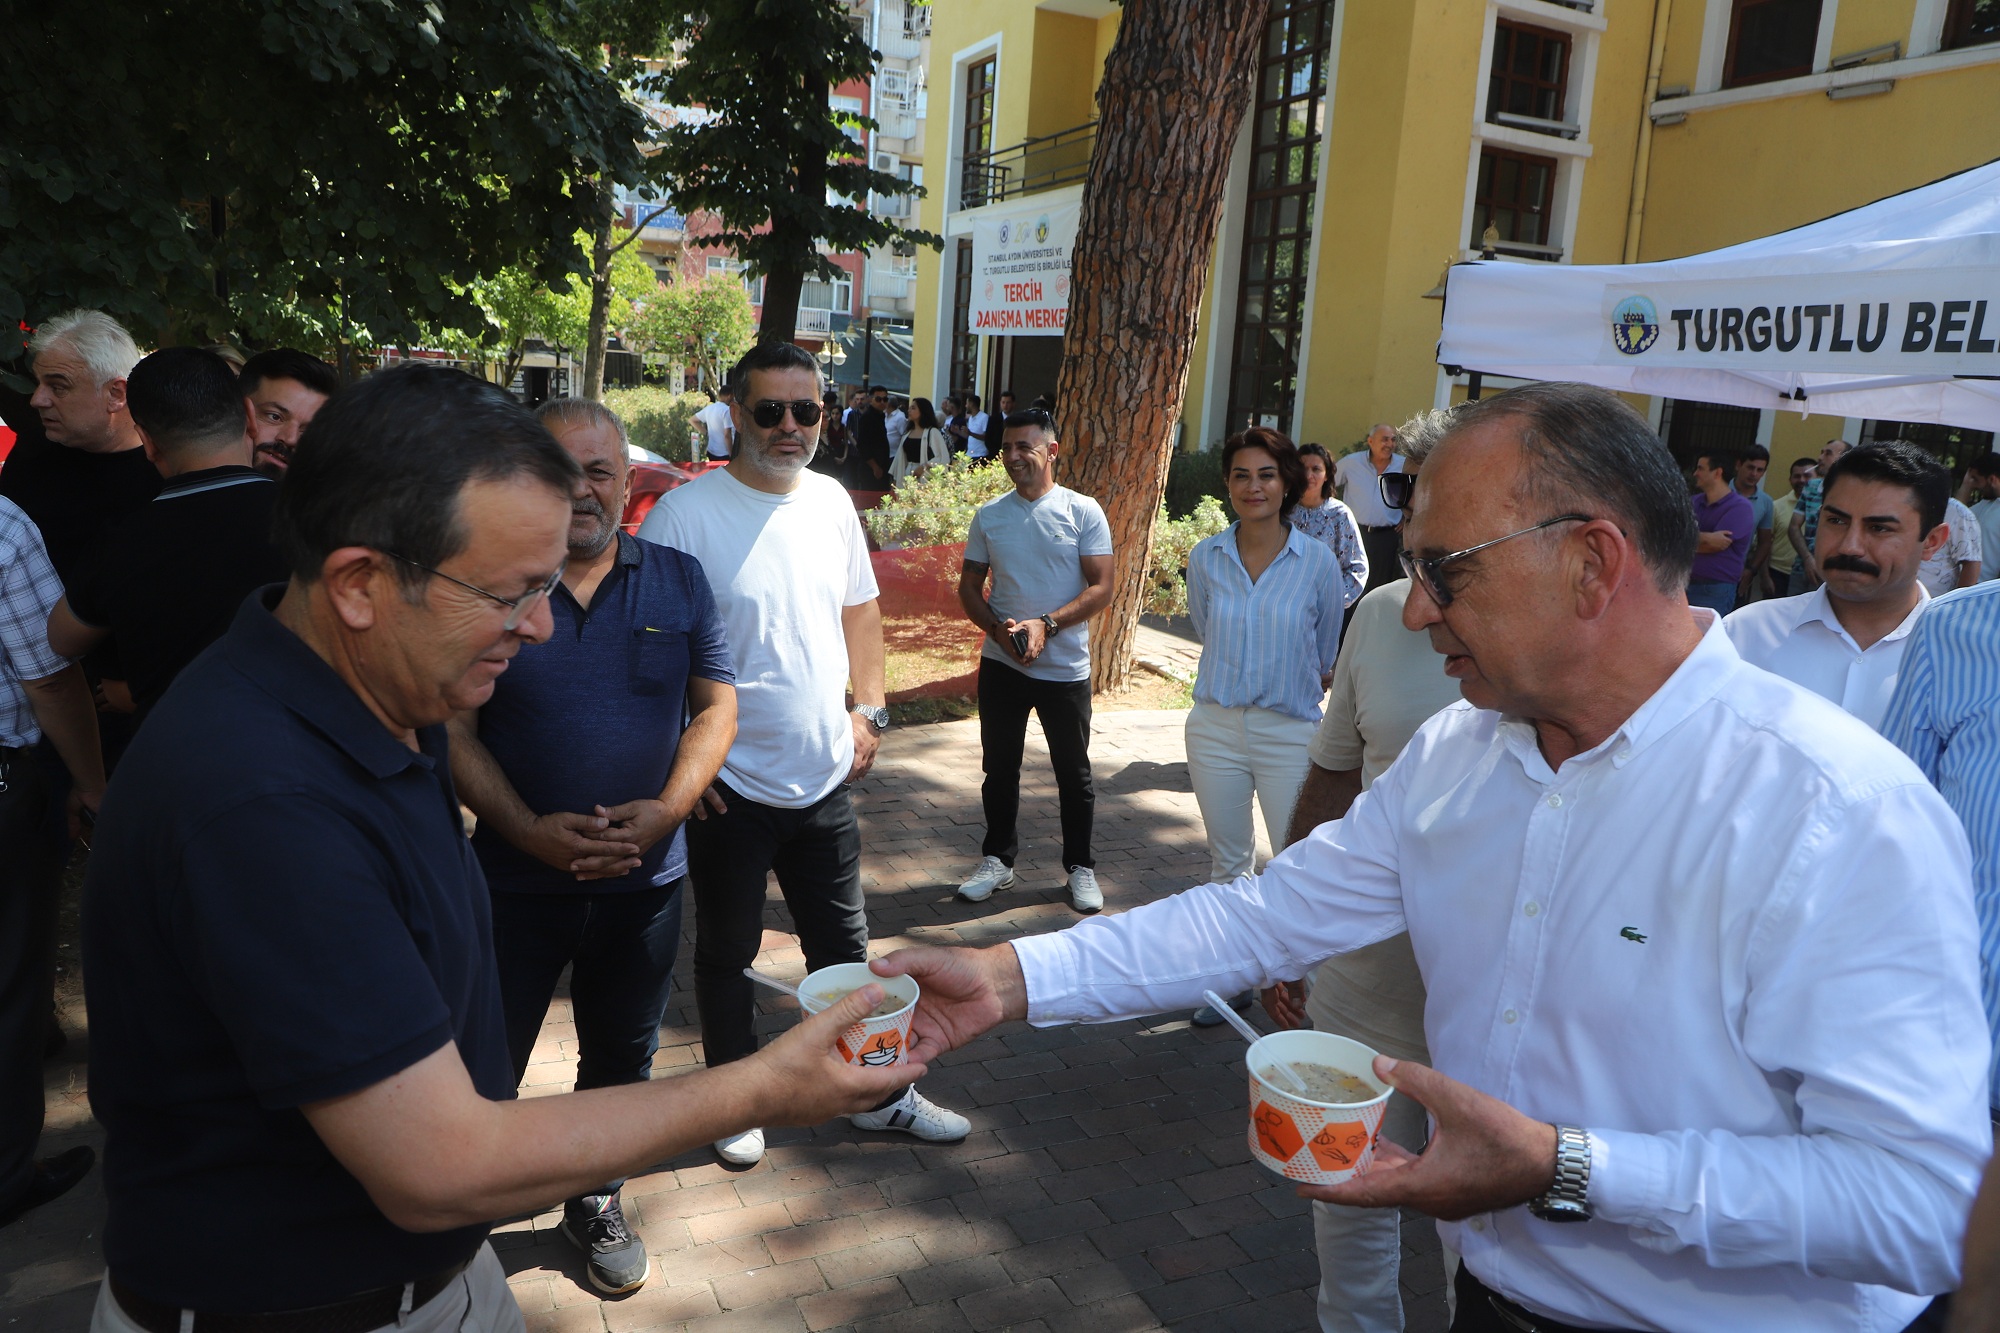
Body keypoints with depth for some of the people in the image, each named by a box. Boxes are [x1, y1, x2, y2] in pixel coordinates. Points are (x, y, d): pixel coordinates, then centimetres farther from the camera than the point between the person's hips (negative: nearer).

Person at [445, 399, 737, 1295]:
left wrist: (666, 809, -16)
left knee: (620, 1060, 20)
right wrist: (530, 831, -21)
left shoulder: (678, 581, 0)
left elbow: (717, 706, 0)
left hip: (646, 878, 3)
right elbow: (455, 731, -7)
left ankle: (595, 1204, 43)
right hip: (516, 878, -2)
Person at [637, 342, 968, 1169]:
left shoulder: (831, 502, 3)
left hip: (825, 778, 5)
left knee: (843, 946, 17)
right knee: (728, 953, 15)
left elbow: (860, 607, 16)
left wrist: (869, 708, 7)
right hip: (730, 786, -4)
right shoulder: (686, 512, -14)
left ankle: (878, 1093, 34)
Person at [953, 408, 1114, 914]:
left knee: (1073, 772, 8)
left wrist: (1046, 624, -20)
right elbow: (969, 586, 7)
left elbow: (1101, 587, -9)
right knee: (999, 767, 12)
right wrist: (998, 628, -12)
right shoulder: (989, 515, 5)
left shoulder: (1083, 512, -5)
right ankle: (997, 860, 27)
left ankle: (1081, 867, 23)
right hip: (1001, 664, 3)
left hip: (1065, 668, -3)